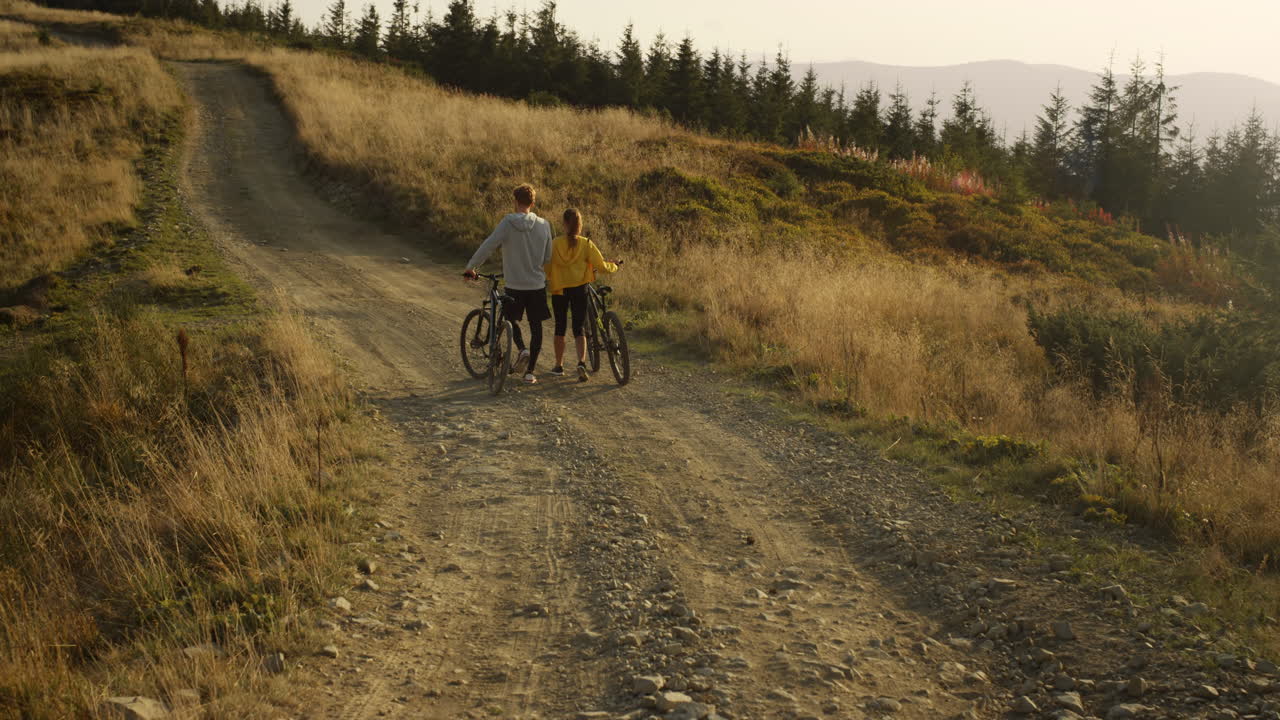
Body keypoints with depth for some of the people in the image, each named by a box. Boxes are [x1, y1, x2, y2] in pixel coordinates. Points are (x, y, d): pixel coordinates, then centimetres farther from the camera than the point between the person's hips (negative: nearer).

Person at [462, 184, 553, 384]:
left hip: (514, 284, -2)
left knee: (511, 318, 20)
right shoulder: (544, 225, -2)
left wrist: (470, 267, -3)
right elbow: (548, 257, 5)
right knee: (536, 326, 10)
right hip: (537, 284, 2)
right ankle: (530, 371, 10)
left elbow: (488, 246, -14)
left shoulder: (508, 223, -12)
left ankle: (522, 349, -6)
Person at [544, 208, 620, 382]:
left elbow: (547, 268, -6)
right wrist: (614, 266, 10)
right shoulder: (586, 244, -9)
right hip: (579, 289, 0)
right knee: (579, 328, 5)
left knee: (560, 328, 15)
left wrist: (548, 282, 14)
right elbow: (601, 265, -10)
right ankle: (581, 362, -17)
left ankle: (559, 366, 23)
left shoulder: (555, 244, -8)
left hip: (559, 290, 1)